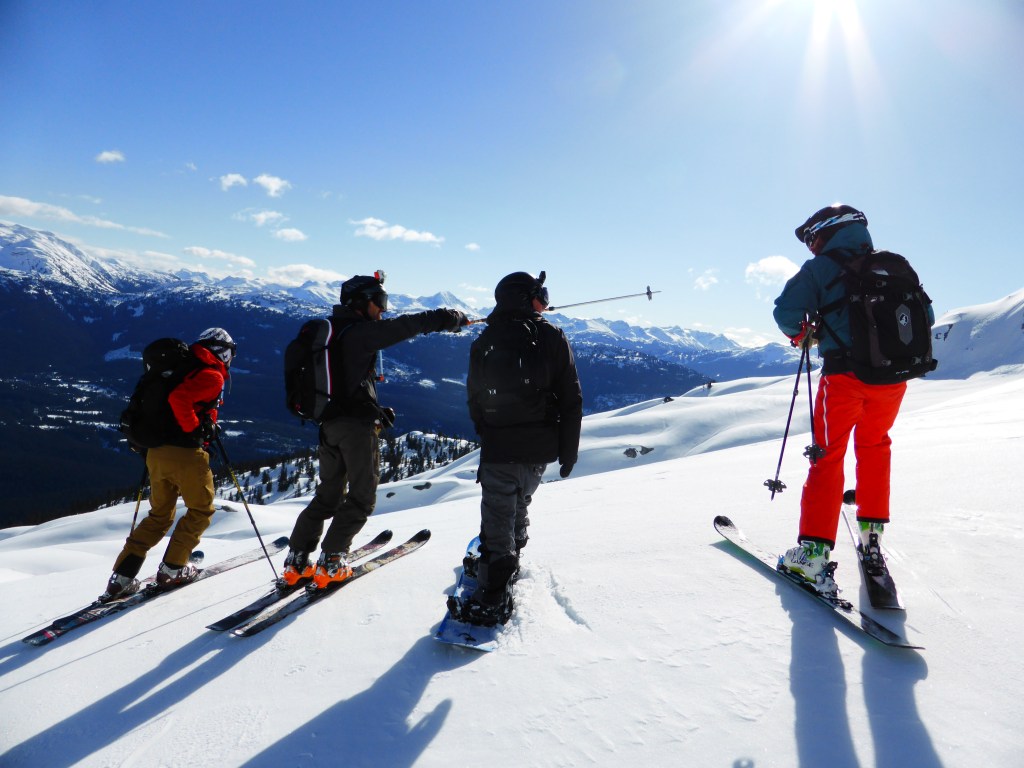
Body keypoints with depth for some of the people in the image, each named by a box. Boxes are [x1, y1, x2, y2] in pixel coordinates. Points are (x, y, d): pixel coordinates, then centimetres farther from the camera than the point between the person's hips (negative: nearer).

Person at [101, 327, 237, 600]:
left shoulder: (187, 369, 18)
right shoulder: (213, 376, -7)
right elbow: (178, 397, -24)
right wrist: (196, 429, -14)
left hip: (156, 452, 8)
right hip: (186, 454, -8)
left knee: (159, 516, 20)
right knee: (201, 511, 14)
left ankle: (121, 577, 13)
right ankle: (172, 568, 13)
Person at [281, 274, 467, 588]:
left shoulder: (330, 331, 16)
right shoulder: (359, 331, -11)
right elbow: (405, 325, -16)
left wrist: (374, 408, 24)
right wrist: (449, 318, -7)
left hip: (329, 422, 9)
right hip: (356, 424, -9)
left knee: (328, 495, 18)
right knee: (361, 497, 4)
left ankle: (296, 561, 17)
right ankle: (331, 562, 2)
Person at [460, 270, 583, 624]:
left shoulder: (484, 343, -1)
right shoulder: (553, 337, -4)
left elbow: (475, 401, 7)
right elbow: (572, 399, -4)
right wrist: (568, 450, 5)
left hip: (499, 449, -1)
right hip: (541, 448, 2)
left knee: (497, 520, 4)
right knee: (519, 504, 25)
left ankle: (491, 600, 2)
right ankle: (509, 564, 42)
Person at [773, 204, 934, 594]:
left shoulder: (820, 268, 0)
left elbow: (787, 312, -12)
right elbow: (926, 317, 18)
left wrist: (802, 335, 8)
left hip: (845, 375, -5)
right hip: (893, 376, 5)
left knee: (828, 457, 3)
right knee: (874, 445, 24)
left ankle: (814, 552, 0)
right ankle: (872, 535, 29)